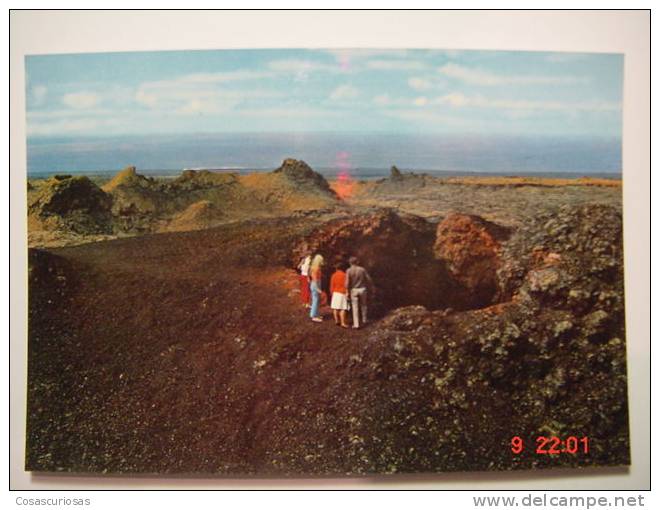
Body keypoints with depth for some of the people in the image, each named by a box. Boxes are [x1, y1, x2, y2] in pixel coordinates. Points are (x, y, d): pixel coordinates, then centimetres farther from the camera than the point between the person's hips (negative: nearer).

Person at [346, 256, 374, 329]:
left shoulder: (349, 271, -11)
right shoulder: (362, 269, -5)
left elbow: (347, 283, -16)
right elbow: (369, 280, -4)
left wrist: (347, 292, -6)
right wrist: (372, 290, 5)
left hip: (354, 290, -2)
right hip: (362, 289, 2)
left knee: (355, 307, 3)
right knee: (363, 305, 21)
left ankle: (356, 324, 0)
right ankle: (364, 320, 35)